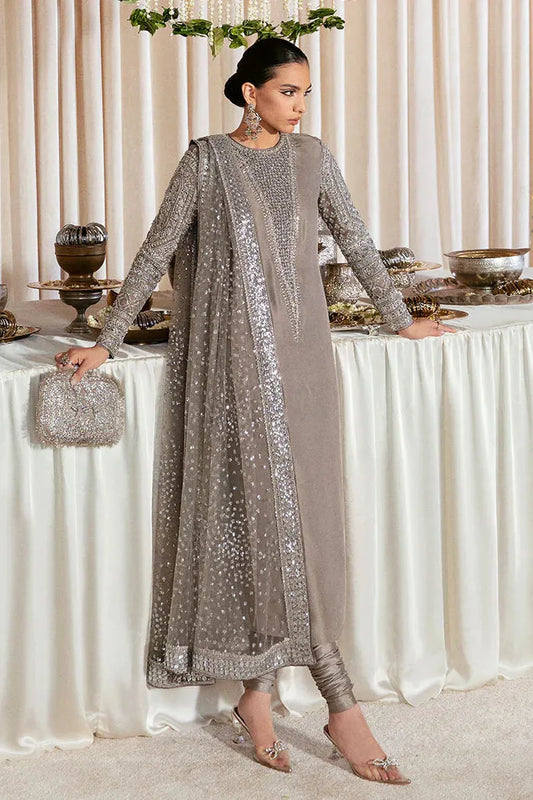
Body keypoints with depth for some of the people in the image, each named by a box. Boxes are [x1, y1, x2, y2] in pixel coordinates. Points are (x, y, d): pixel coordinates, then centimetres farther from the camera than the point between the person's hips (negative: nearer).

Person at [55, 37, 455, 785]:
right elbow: (156, 253, 0)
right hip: (235, 354, -4)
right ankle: (342, 705, -1)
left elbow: (356, 241, 17)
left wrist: (401, 318, 20)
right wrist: (106, 342, -4)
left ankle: (256, 693, 12)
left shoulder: (312, 157, 11)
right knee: (268, 510, -6)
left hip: (301, 352, 4)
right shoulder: (207, 160, 0)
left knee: (292, 515, 1)